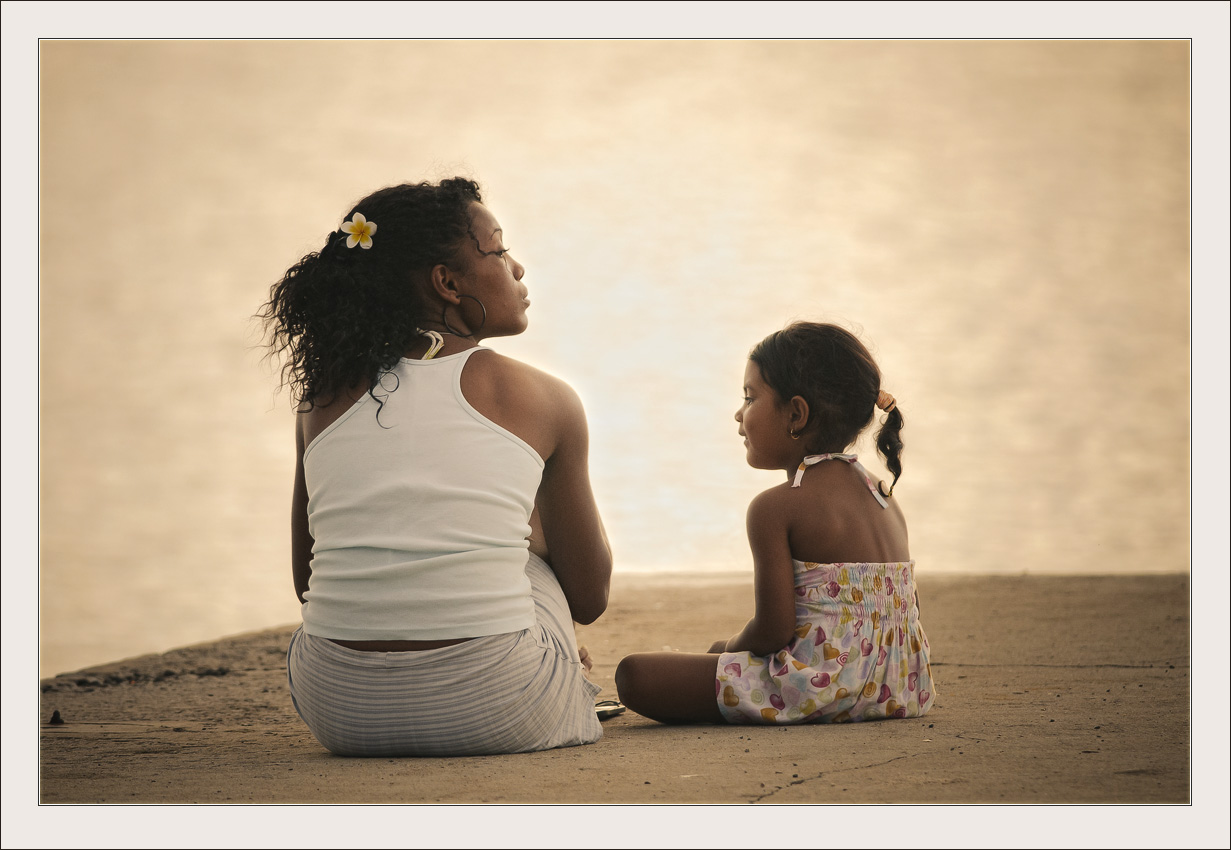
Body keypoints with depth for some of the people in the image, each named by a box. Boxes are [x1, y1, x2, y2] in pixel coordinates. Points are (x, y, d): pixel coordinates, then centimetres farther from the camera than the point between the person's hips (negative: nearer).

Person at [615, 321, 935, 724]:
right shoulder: (885, 497, 12)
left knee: (635, 675, -10)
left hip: (819, 685, -9)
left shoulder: (775, 507, -12)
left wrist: (728, 648, 6)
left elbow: (773, 631, -17)